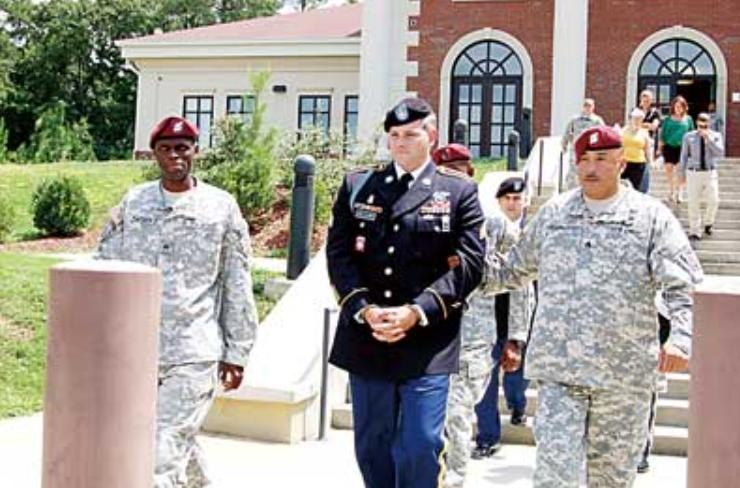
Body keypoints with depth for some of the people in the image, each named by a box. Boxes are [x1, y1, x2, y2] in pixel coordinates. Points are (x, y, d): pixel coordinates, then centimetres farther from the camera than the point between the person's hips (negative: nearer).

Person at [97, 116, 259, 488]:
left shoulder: (221, 207, 2)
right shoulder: (133, 203, 8)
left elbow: (237, 286, 4)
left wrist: (236, 353, 2)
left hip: (194, 356, -3)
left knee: (164, 455, -10)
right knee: (179, 444, 15)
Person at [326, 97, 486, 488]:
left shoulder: (460, 192, 4)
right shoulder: (356, 185, 10)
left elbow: (469, 262, -4)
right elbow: (338, 253, 3)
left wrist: (416, 312, -15)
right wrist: (364, 309, -11)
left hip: (428, 344, -3)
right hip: (365, 339, 3)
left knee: (421, 447, -5)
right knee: (371, 445, 12)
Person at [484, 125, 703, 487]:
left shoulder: (651, 216, 2)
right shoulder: (553, 213, 12)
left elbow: (684, 287, -6)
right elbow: (513, 269, 23)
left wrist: (681, 339, -21)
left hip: (623, 374, -1)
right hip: (558, 369, 1)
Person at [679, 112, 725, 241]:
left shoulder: (716, 135, 2)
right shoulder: (688, 137, 0)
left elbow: (720, 153, -11)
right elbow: (684, 156, 6)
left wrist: (709, 139, -19)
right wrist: (682, 174, 7)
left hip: (710, 173, 1)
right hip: (693, 173, -1)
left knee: (714, 201, -5)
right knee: (693, 204, 0)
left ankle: (708, 223, 24)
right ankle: (695, 231, 12)